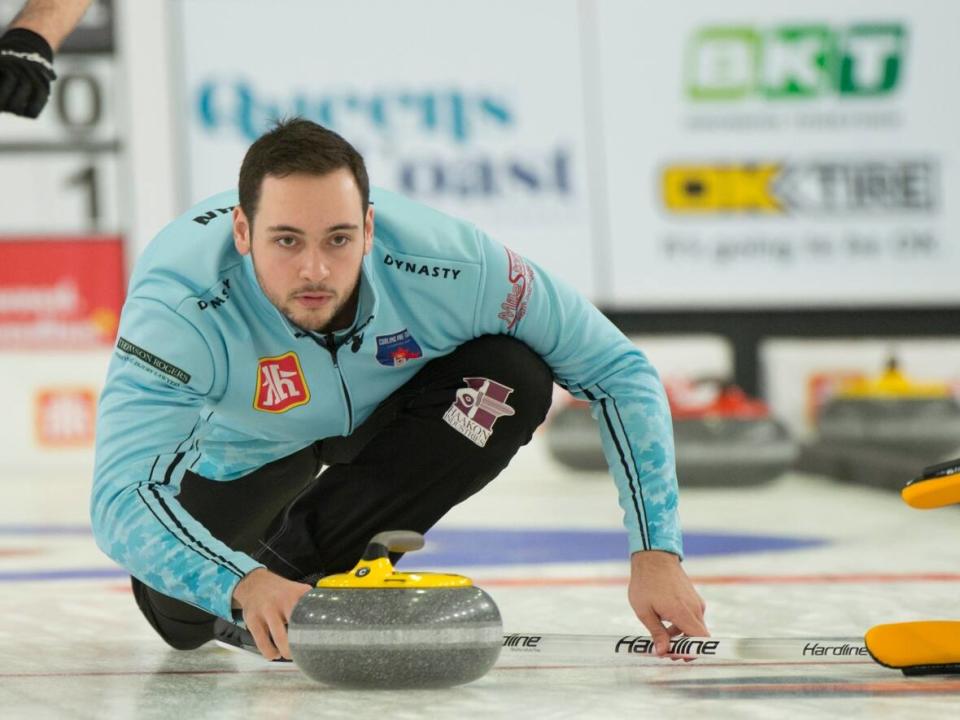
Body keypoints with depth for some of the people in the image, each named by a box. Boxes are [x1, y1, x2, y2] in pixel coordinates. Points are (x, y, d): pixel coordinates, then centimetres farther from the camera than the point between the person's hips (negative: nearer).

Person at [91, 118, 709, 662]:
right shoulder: (181, 304, -42)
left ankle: (301, 560, -11)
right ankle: (259, 574, 22)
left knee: (514, 378, -27)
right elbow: (119, 499, -48)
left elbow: (619, 371, -26)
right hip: (239, 439, 0)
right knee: (184, 614, -16)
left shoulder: (448, 264, -37)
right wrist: (244, 586, -65)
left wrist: (657, 553, -32)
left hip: (378, 408, 1)